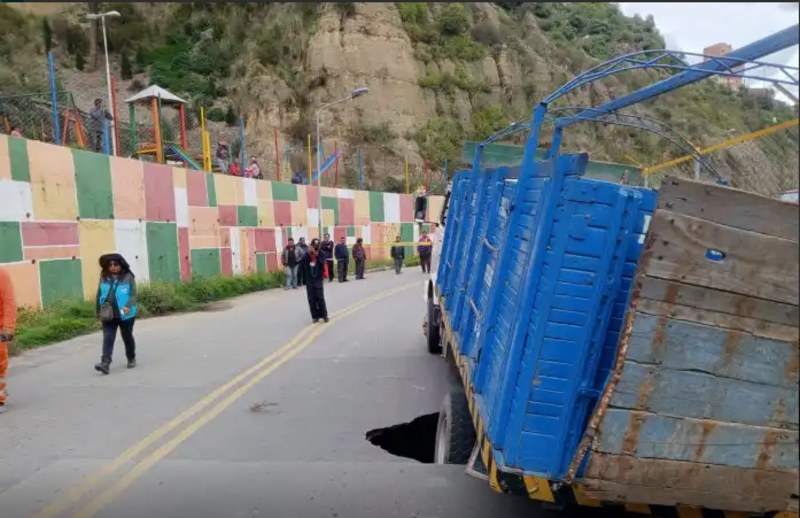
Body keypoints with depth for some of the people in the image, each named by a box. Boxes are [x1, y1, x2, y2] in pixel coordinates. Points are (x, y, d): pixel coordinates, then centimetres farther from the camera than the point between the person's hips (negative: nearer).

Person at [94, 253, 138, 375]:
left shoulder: (128, 277, -5)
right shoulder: (104, 278, 6)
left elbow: (133, 294, -8)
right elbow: (99, 295, 13)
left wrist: (128, 306, -25)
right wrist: (99, 311, 12)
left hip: (125, 315, -2)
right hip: (109, 315, 3)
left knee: (127, 337, 12)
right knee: (108, 339, -7)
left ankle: (131, 359, 30)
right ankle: (105, 363, -14)